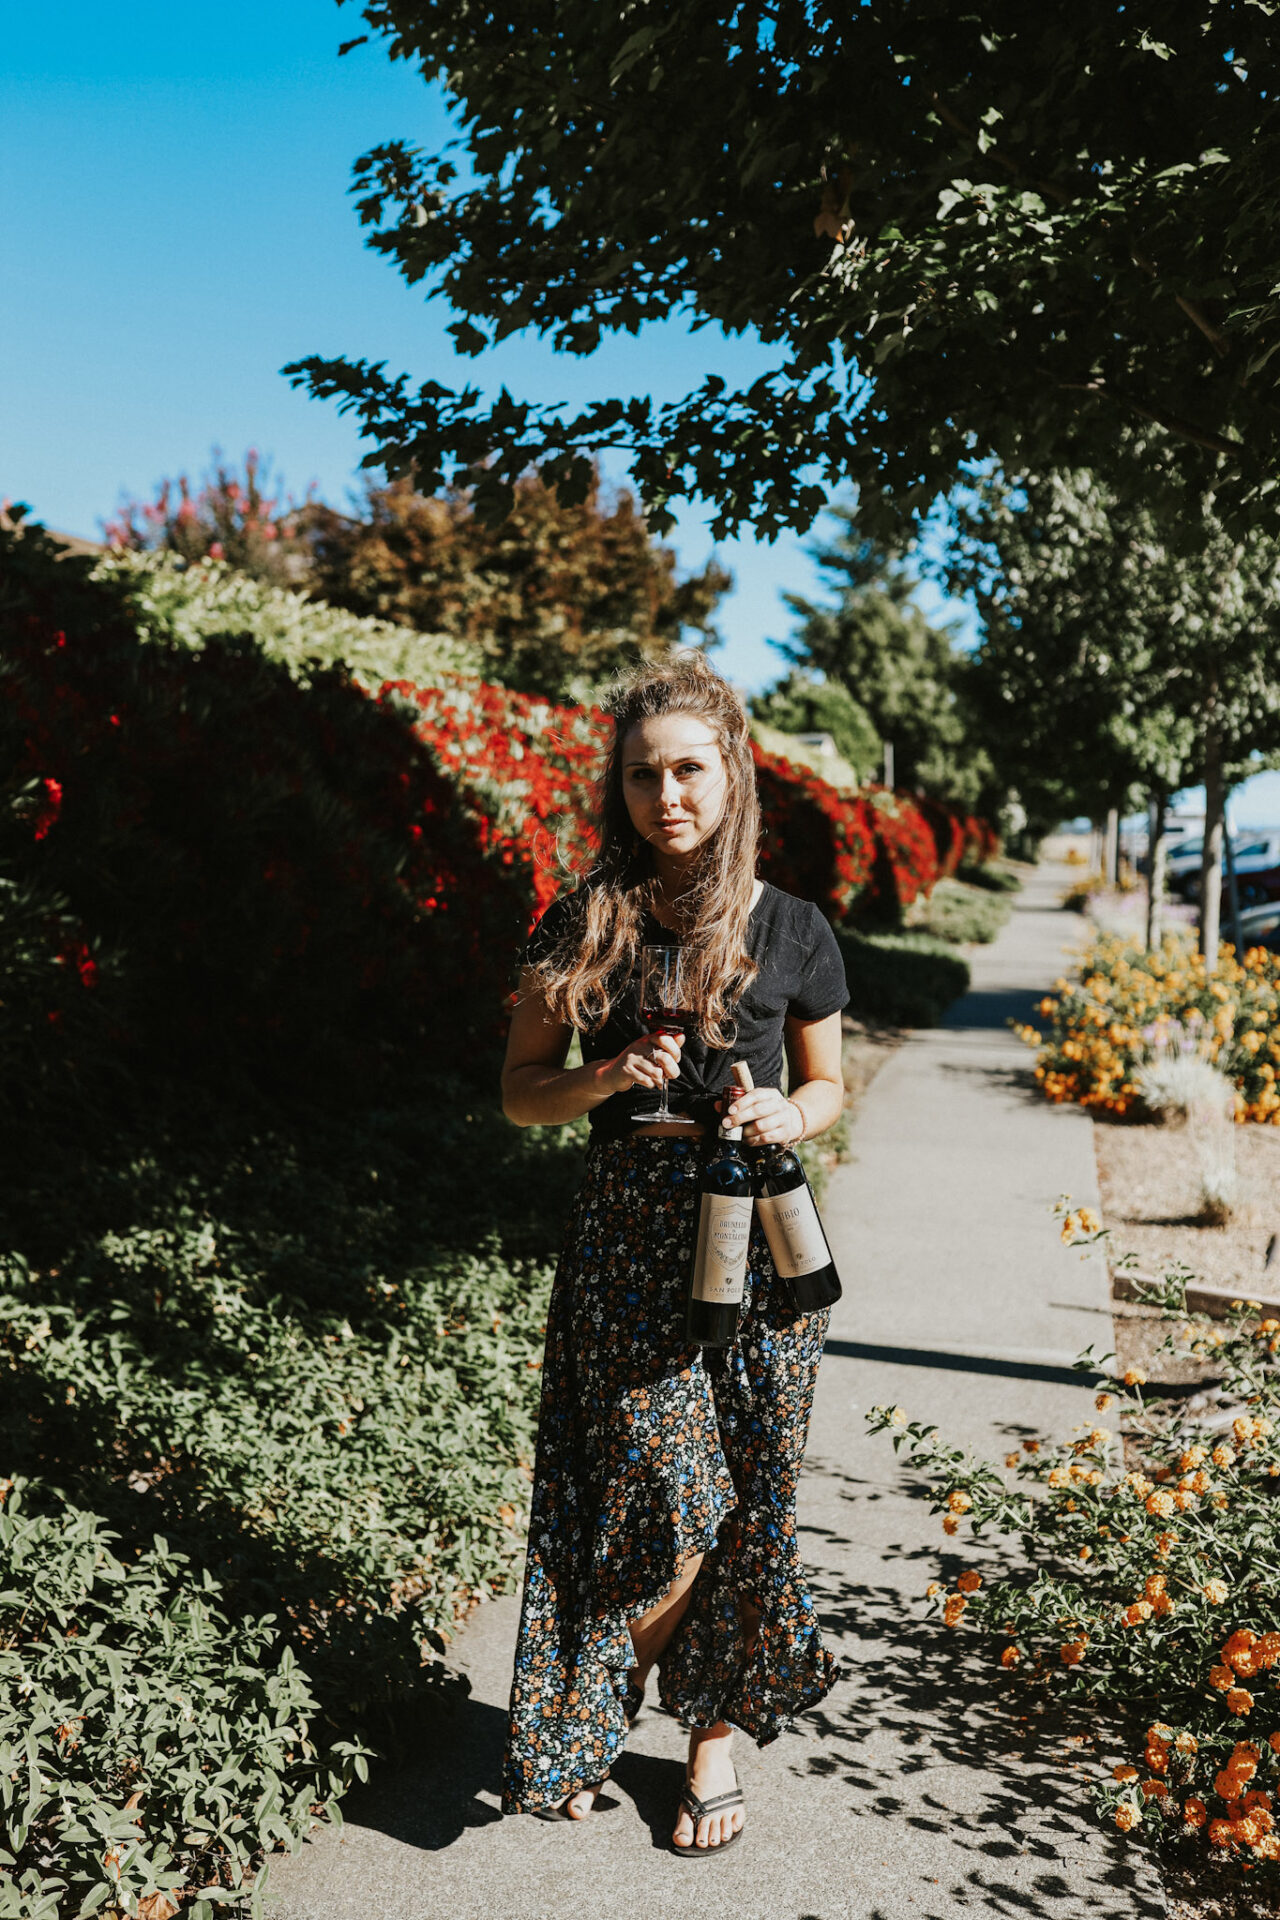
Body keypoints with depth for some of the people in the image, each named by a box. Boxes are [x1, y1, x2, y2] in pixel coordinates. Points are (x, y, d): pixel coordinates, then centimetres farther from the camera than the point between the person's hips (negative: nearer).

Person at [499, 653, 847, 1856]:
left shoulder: (791, 930, 2)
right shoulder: (580, 926, 1)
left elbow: (828, 1084, 12)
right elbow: (521, 1091, 5)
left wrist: (790, 1115, -10)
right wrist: (606, 1078, -14)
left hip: (755, 1236, 1)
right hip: (628, 1241, -1)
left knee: (746, 1505, 8)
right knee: (669, 1510, -2)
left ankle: (716, 1730, 30)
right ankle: (585, 1723, 23)